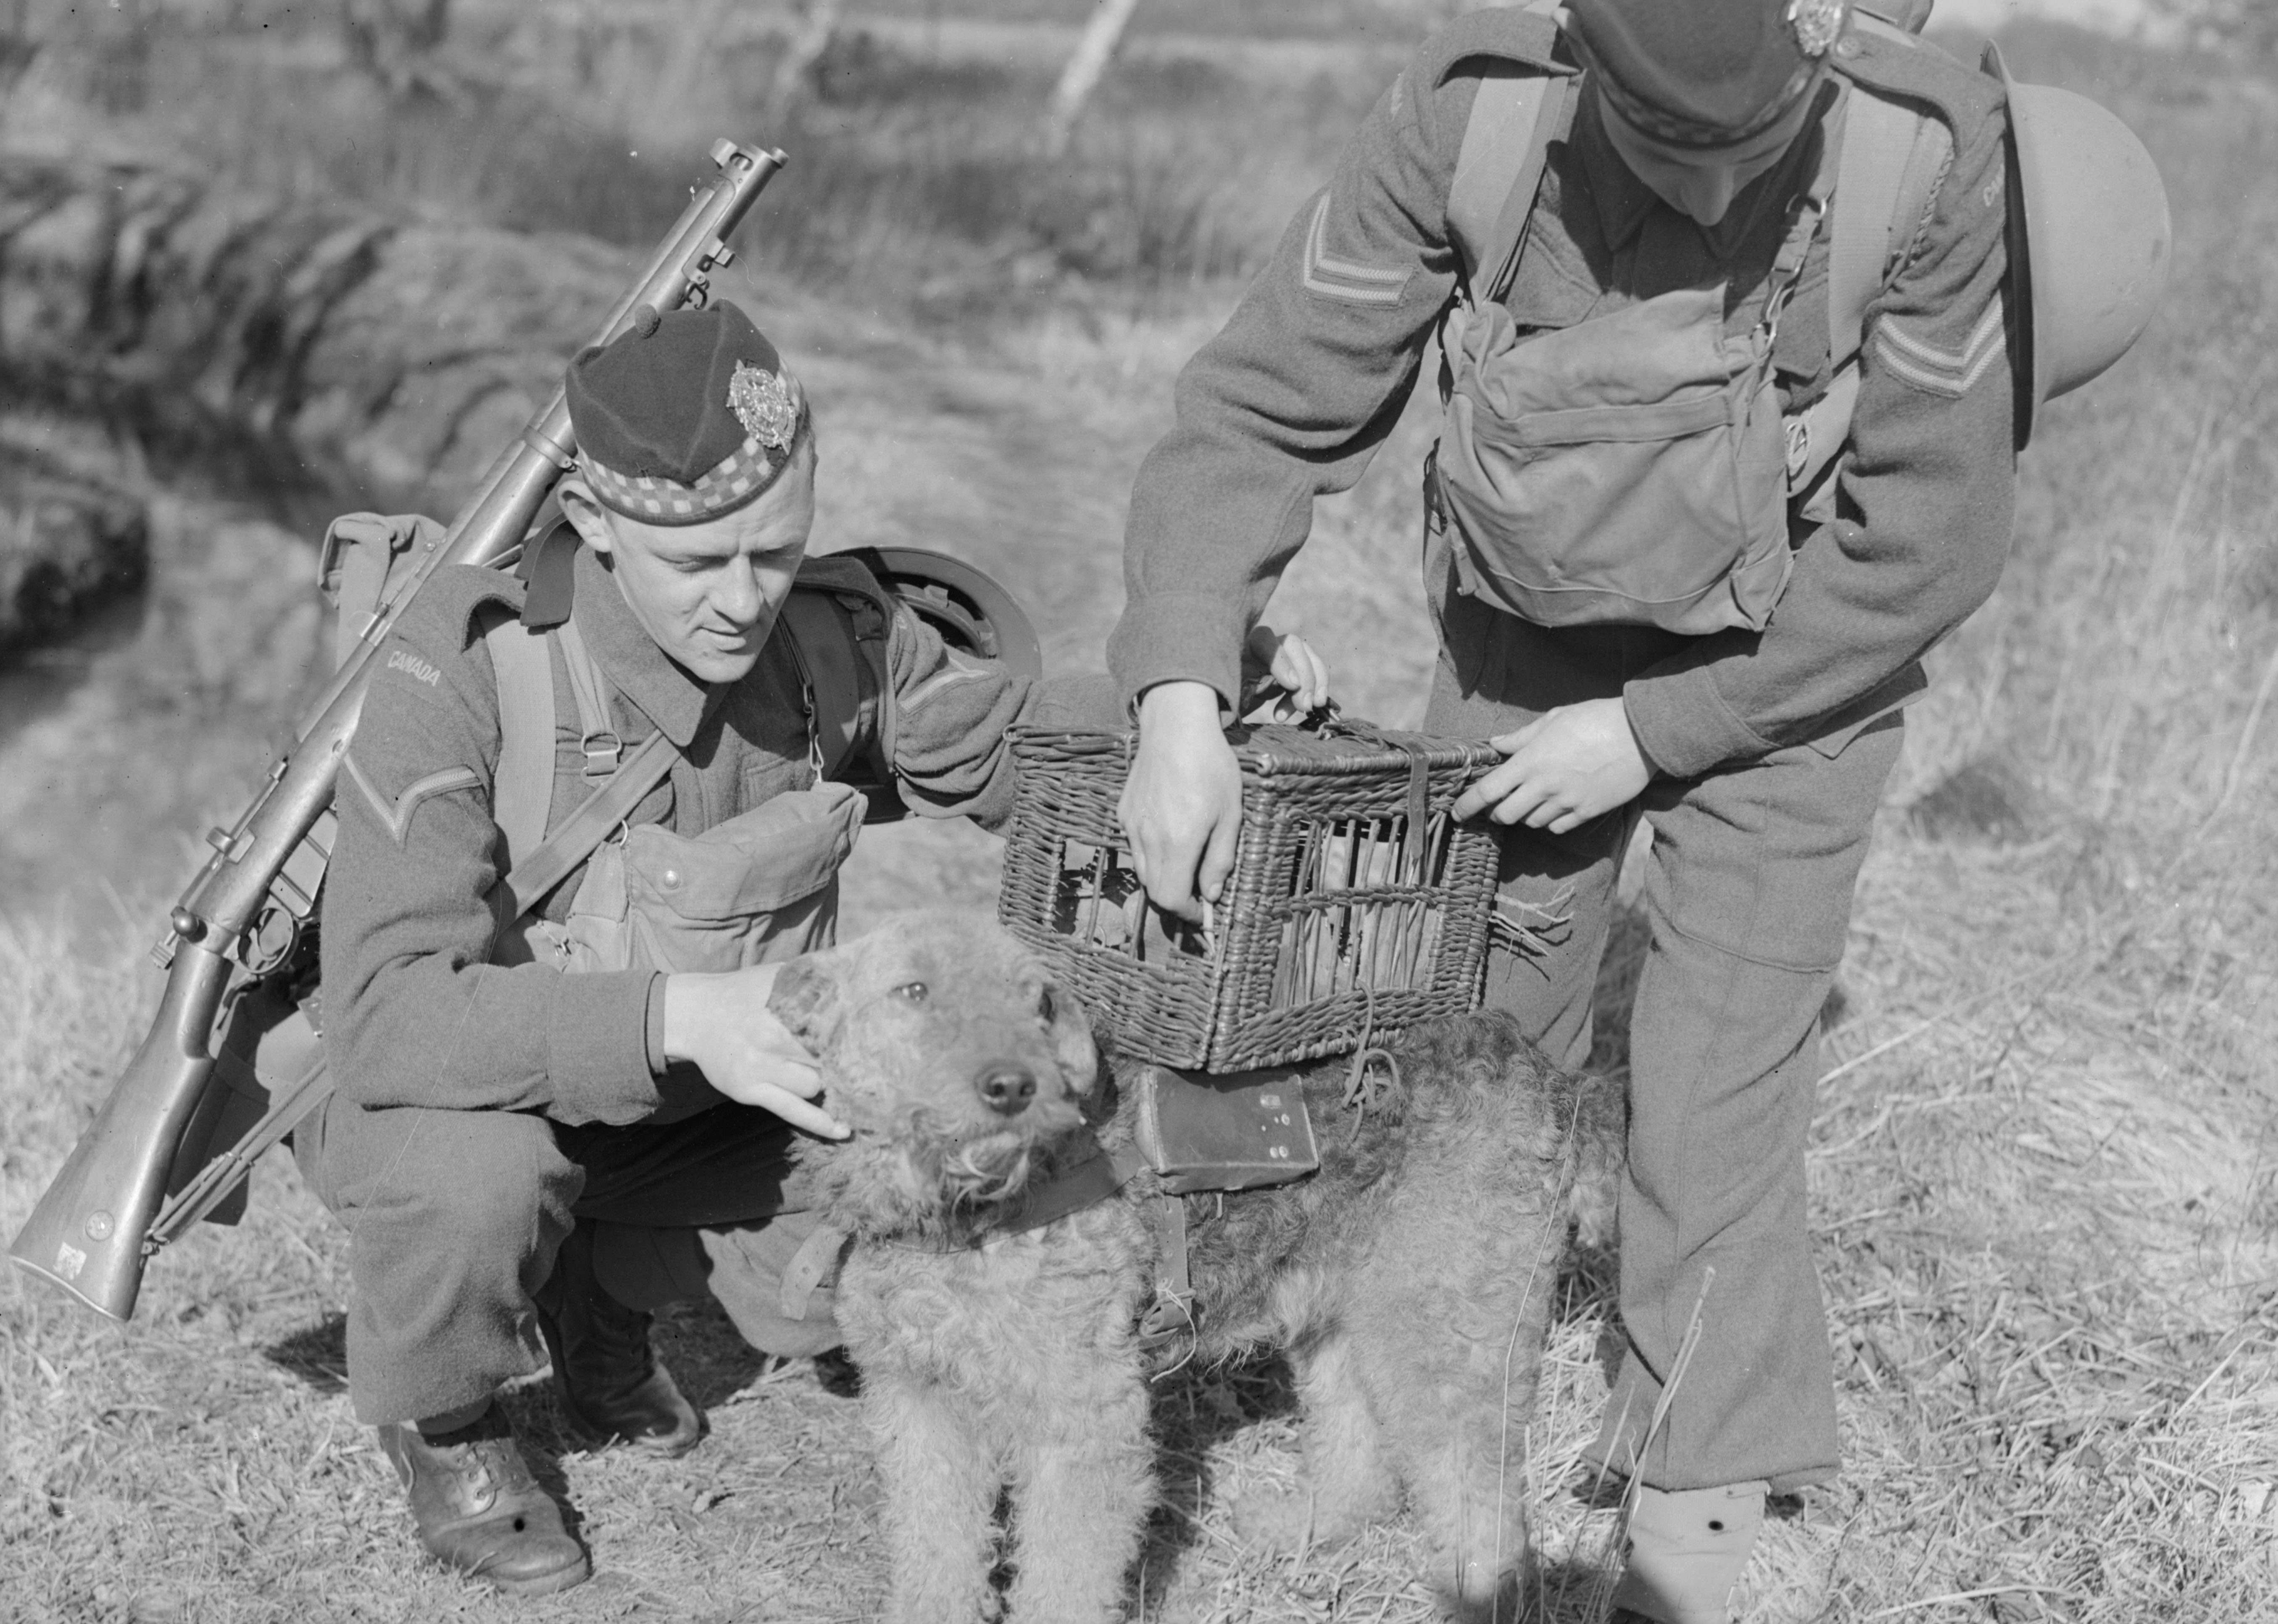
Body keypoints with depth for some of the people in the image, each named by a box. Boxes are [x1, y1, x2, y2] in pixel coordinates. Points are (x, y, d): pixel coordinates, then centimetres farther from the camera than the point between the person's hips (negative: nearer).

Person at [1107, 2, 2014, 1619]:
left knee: (1720, 1079, -4)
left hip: (1788, 668, -2)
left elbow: (1930, 540, -21)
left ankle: (1704, 1493, 16)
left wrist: (1654, 733, -18)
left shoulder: (1937, 154, -31)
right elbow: (1264, 405, -22)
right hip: (1526, 638, 2)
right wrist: (1181, 695, -35)